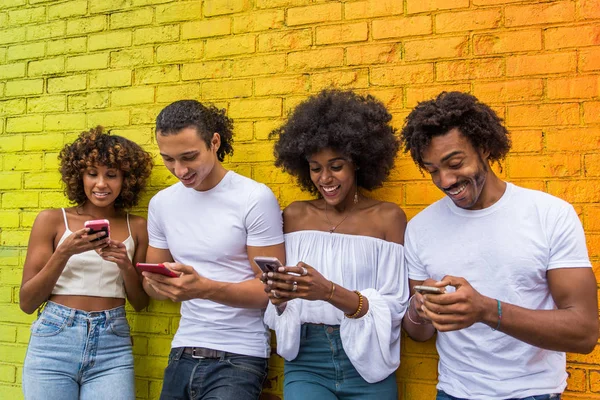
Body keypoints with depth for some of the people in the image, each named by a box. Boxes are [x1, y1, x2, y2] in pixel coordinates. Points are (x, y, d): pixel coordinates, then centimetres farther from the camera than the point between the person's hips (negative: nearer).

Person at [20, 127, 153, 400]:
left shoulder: (136, 227, 3)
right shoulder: (52, 220, -1)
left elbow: (140, 303, 7)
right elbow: (27, 302, -1)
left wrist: (125, 265, -11)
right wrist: (64, 252, -15)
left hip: (113, 347, 1)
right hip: (54, 341, -1)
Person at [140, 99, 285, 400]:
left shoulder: (256, 198, -13)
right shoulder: (161, 203, 4)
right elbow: (152, 283, 11)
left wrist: (205, 288, -26)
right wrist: (158, 284, -12)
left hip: (238, 358, -5)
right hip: (182, 353, 5)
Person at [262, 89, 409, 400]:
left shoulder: (388, 217, -6)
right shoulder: (295, 215, 2)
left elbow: (394, 307, -8)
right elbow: (281, 303, 5)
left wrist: (329, 292, -22)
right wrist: (279, 298, -17)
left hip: (367, 365, -1)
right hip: (306, 362, 1)